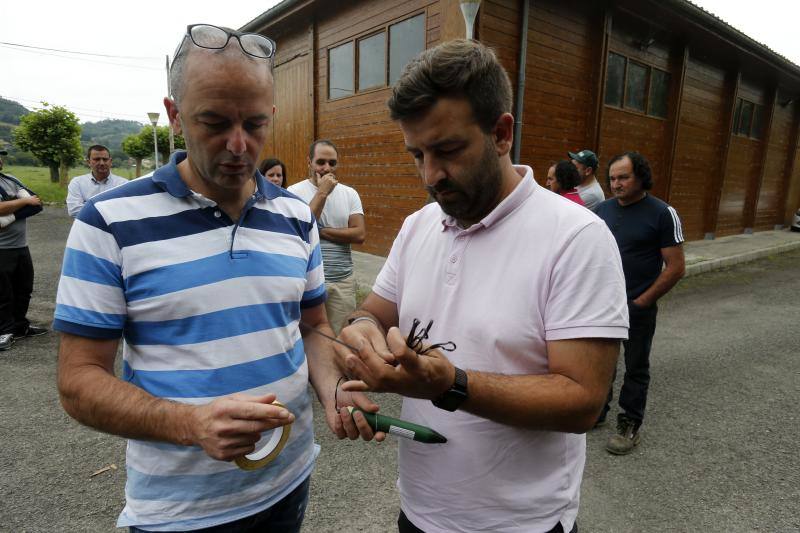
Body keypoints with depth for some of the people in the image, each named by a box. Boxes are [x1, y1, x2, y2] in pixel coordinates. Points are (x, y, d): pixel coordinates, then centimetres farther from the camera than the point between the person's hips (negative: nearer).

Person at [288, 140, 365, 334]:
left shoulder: (350, 194, 5)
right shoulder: (295, 191, -3)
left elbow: (360, 235, -5)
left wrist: (320, 231, -11)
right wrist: (322, 193, -15)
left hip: (343, 280, 3)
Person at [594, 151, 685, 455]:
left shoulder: (662, 214, -9)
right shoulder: (602, 210, 4)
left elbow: (675, 267, -9)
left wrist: (642, 302, -10)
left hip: (638, 308, -4)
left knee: (636, 368, 10)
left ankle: (629, 426, 25)